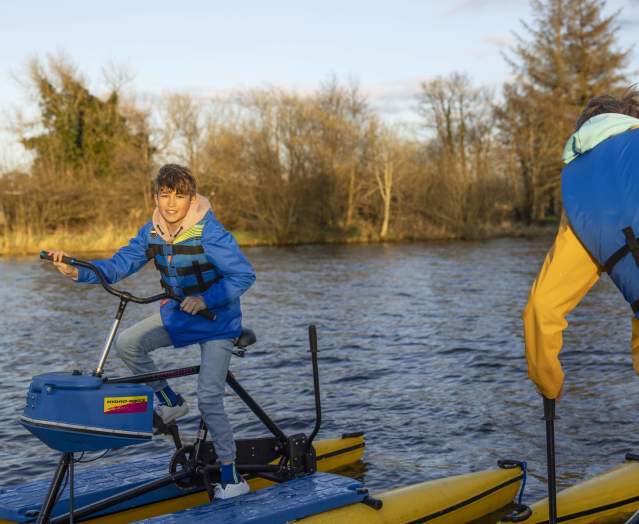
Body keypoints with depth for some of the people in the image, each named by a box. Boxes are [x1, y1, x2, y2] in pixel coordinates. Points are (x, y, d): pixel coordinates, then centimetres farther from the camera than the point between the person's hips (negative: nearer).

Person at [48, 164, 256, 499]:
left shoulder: (210, 233, -23)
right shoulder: (152, 233, -5)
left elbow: (244, 275, -23)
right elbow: (118, 265, -7)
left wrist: (205, 299, -33)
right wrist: (76, 270, -22)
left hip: (216, 319, -6)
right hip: (177, 313, 6)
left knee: (209, 399, -13)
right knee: (127, 343, -13)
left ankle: (231, 476, 1)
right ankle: (170, 402, 9)